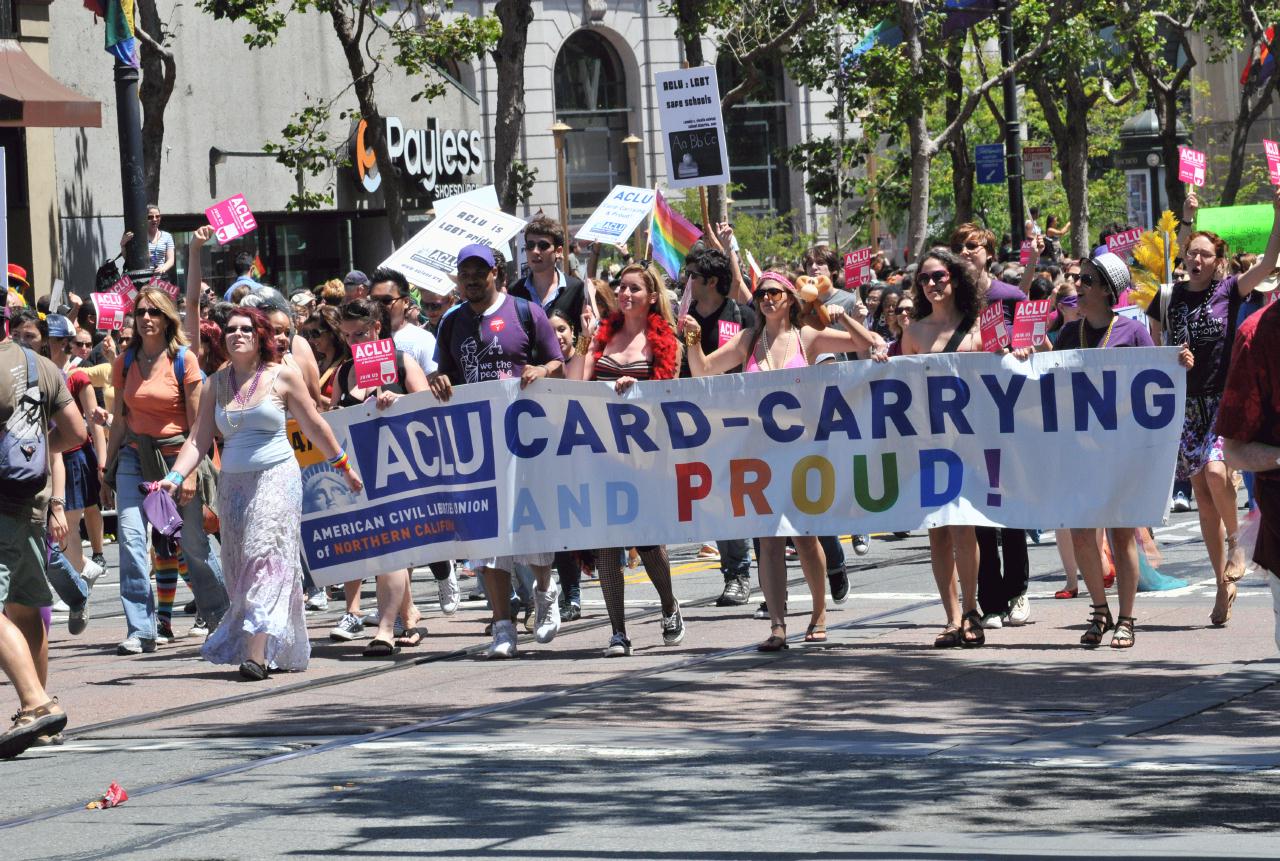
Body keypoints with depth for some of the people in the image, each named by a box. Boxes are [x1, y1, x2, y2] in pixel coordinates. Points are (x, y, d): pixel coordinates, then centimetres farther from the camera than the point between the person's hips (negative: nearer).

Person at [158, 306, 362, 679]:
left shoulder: (282, 376, 1)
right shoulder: (216, 384, 10)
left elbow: (315, 426, 8)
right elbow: (198, 439, 7)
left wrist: (343, 467, 14)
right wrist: (175, 477, -7)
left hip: (276, 478, -4)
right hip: (234, 484, 5)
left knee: (266, 557, -16)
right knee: (240, 570, 2)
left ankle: (257, 653, -25)